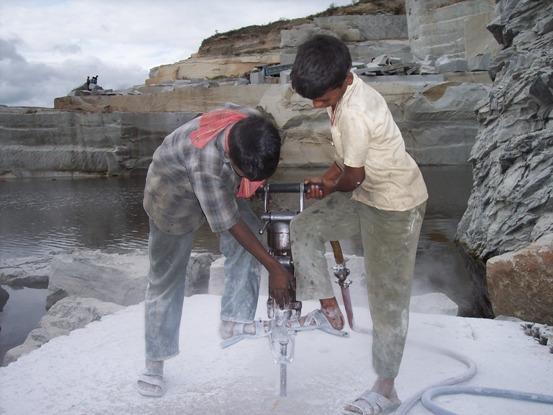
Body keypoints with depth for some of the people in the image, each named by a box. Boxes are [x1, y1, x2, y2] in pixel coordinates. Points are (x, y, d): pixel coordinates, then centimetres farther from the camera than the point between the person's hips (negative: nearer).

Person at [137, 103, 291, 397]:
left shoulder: (254, 125, -27)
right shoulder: (206, 158, -45)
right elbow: (228, 222, -35)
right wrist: (274, 267, -28)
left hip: (219, 187, 6)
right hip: (173, 195, -6)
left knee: (250, 232, -17)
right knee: (165, 280, 1)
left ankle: (234, 320, -3)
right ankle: (154, 362, 17)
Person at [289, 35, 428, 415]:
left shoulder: (354, 113, -30)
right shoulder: (346, 92, 0)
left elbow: (353, 175, -19)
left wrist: (330, 188, 1)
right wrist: (325, 179, 1)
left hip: (396, 205, -9)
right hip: (366, 194, 9)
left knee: (388, 296, 1)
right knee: (304, 227, 4)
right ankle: (329, 308, 15)